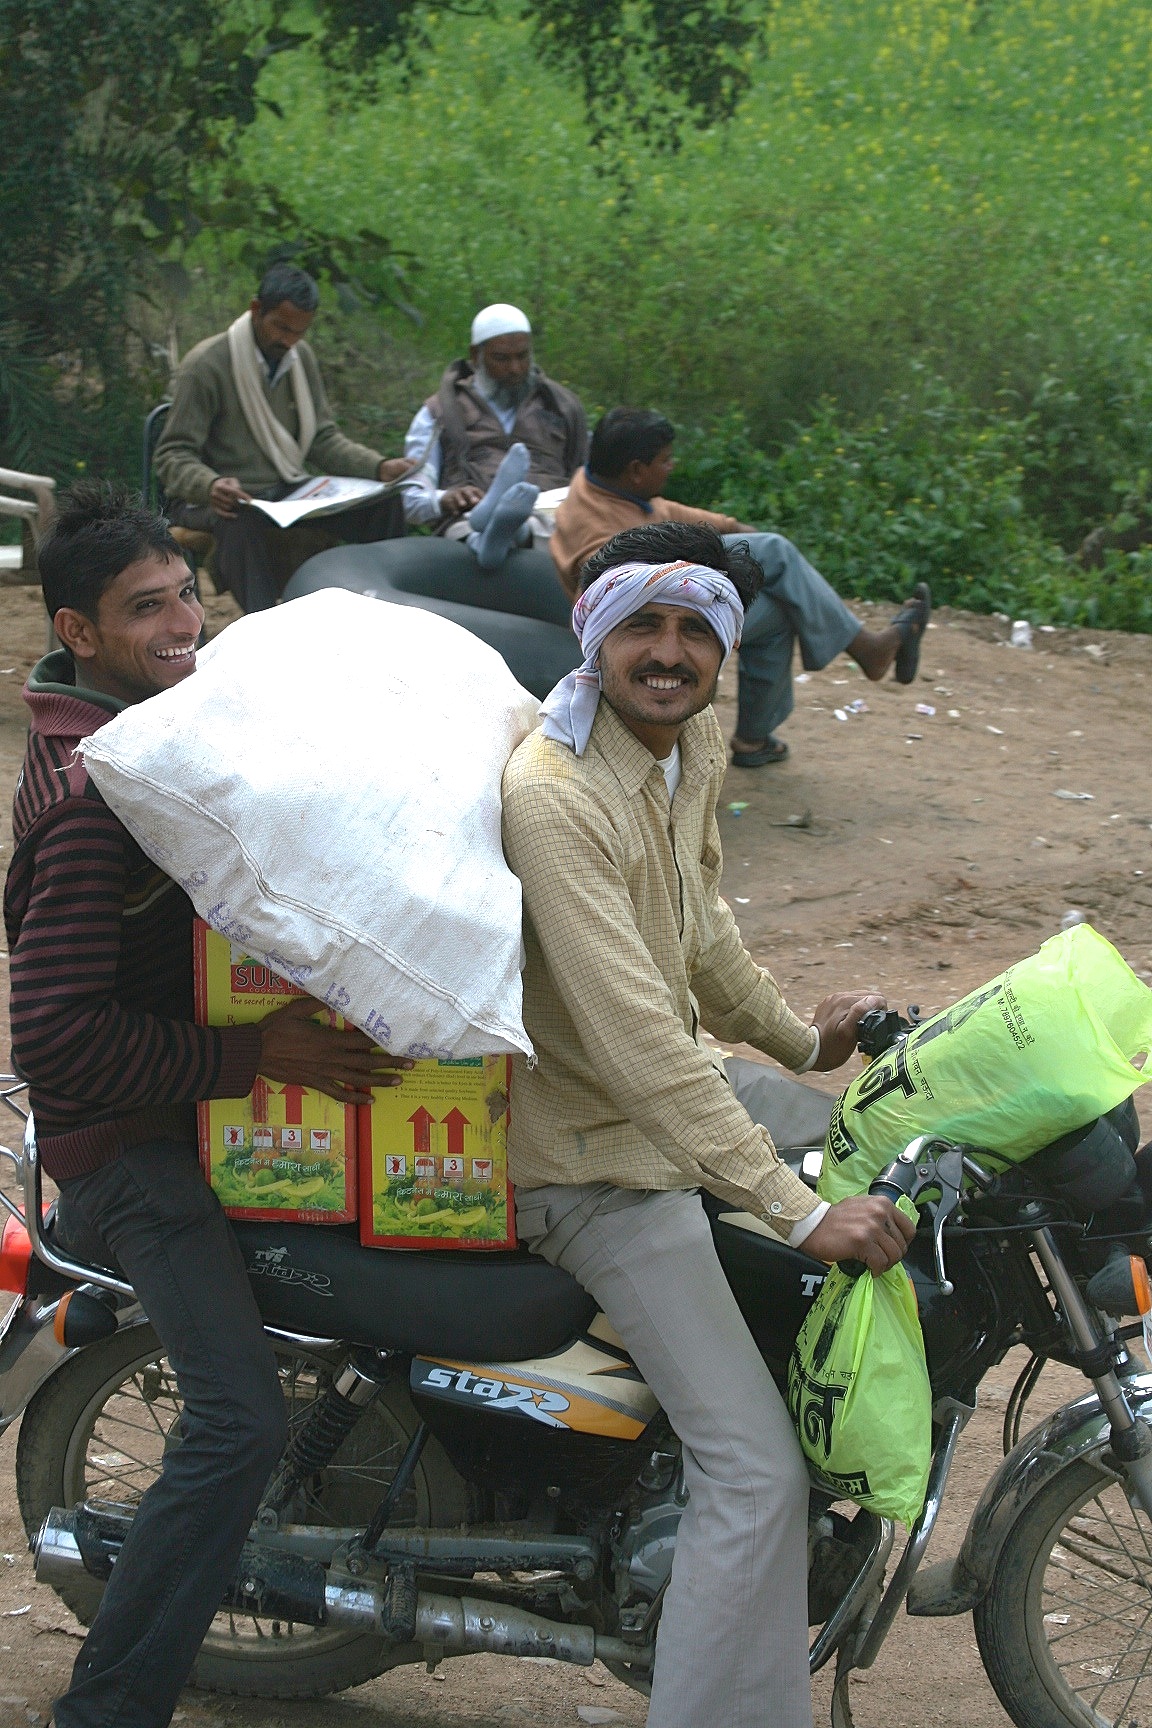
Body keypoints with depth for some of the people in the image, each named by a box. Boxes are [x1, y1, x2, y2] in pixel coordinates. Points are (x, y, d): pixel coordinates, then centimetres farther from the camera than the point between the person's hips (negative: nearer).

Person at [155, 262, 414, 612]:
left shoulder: (301, 358, 8)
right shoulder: (205, 365, -12)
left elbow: (323, 439, 13)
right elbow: (172, 456, -14)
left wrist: (379, 466, -5)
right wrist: (209, 486, -36)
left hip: (288, 492, 6)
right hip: (220, 501, -6)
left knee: (384, 502, -13)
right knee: (244, 521, -42)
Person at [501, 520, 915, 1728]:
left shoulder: (692, 747, 1)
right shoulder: (551, 795, -29)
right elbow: (634, 1038, -34)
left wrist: (798, 1037, 27)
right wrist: (797, 1211, -34)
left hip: (682, 1096, 10)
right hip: (599, 1159, -10)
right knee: (756, 1470, -17)